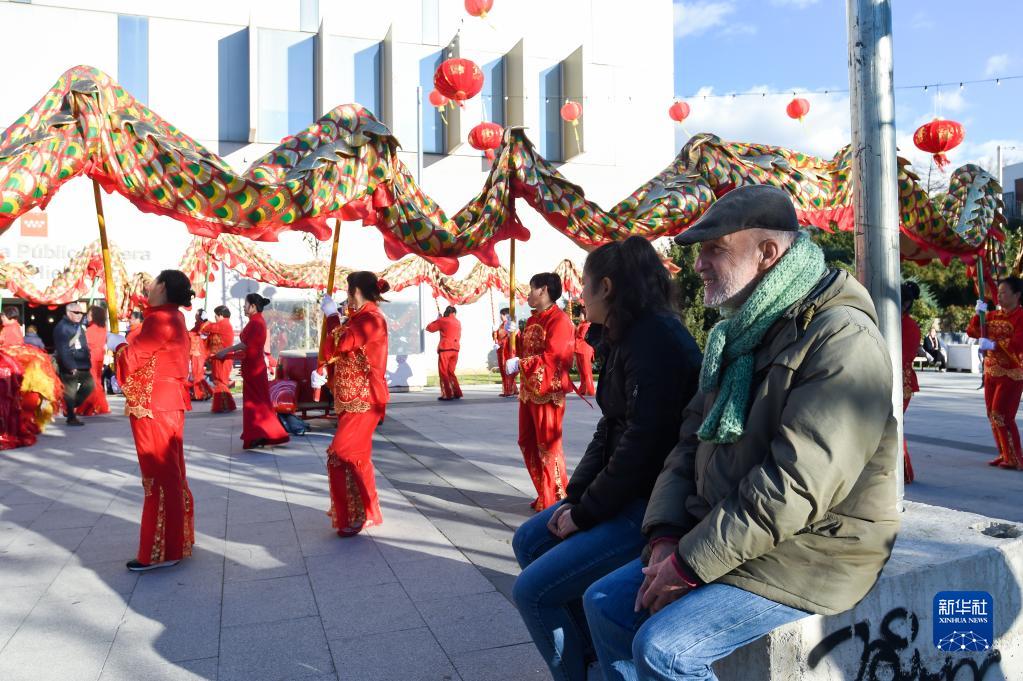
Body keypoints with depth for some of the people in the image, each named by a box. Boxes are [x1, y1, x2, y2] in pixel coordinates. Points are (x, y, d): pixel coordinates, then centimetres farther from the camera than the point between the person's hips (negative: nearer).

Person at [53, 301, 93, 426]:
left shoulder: (79, 327, 16)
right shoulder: (61, 327, -13)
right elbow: (62, 350, -20)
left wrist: (87, 362, 14)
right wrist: (70, 366, -23)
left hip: (82, 365, 9)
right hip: (69, 367, -9)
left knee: (89, 385, 12)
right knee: (70, 392, -1)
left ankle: (71, 408, 26)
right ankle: (71, 417, 8)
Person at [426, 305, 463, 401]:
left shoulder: (442, 320, -1)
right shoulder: (458, 322, 13)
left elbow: (429, 328, 6)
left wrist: (437, 320, 19)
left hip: (445, 349, -5)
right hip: (455, 349, 5)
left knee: (443, 372, 0)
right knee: (451, 372, 16)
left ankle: (447, 395, -4)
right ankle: (457, 393, 12)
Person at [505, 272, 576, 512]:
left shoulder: (559, 319, -13)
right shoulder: (532, 320, 16)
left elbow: (552, 357, -24)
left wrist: (520, 364, -23)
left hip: (547, 392, -10)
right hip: (528, 389, 10)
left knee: (548, 447, -3)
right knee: (527, 443, 15)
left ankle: (555, 501, 9)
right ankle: (544, 494, 27)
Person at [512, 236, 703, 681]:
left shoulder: (655, 340, -20)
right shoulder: (626, 339, 11)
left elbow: (643, 443, -25)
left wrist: (585, 514, -15)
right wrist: (574, 497, 2)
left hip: (652, 502, -10)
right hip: (627, 492, 10)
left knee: (532, 591, -12)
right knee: (529, 541, 16)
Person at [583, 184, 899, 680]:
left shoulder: (841, 337, -20)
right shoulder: (736, 333, 10)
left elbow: (797, 485, -27)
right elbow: (691, 444, 9)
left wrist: (692, 561, -21)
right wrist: (666, 536, -5)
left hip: (809, 557, -8)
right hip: (721, 538, 9)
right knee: (605, 603, 6)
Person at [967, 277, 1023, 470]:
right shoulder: (993, 315, 9)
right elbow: (972, 332, 9)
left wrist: (994, 344, -30)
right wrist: (978, 314, -2)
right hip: (991, 371, 7)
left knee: (1001, 415, -9)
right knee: (993, 415, 10)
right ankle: (1004, 454, 21)